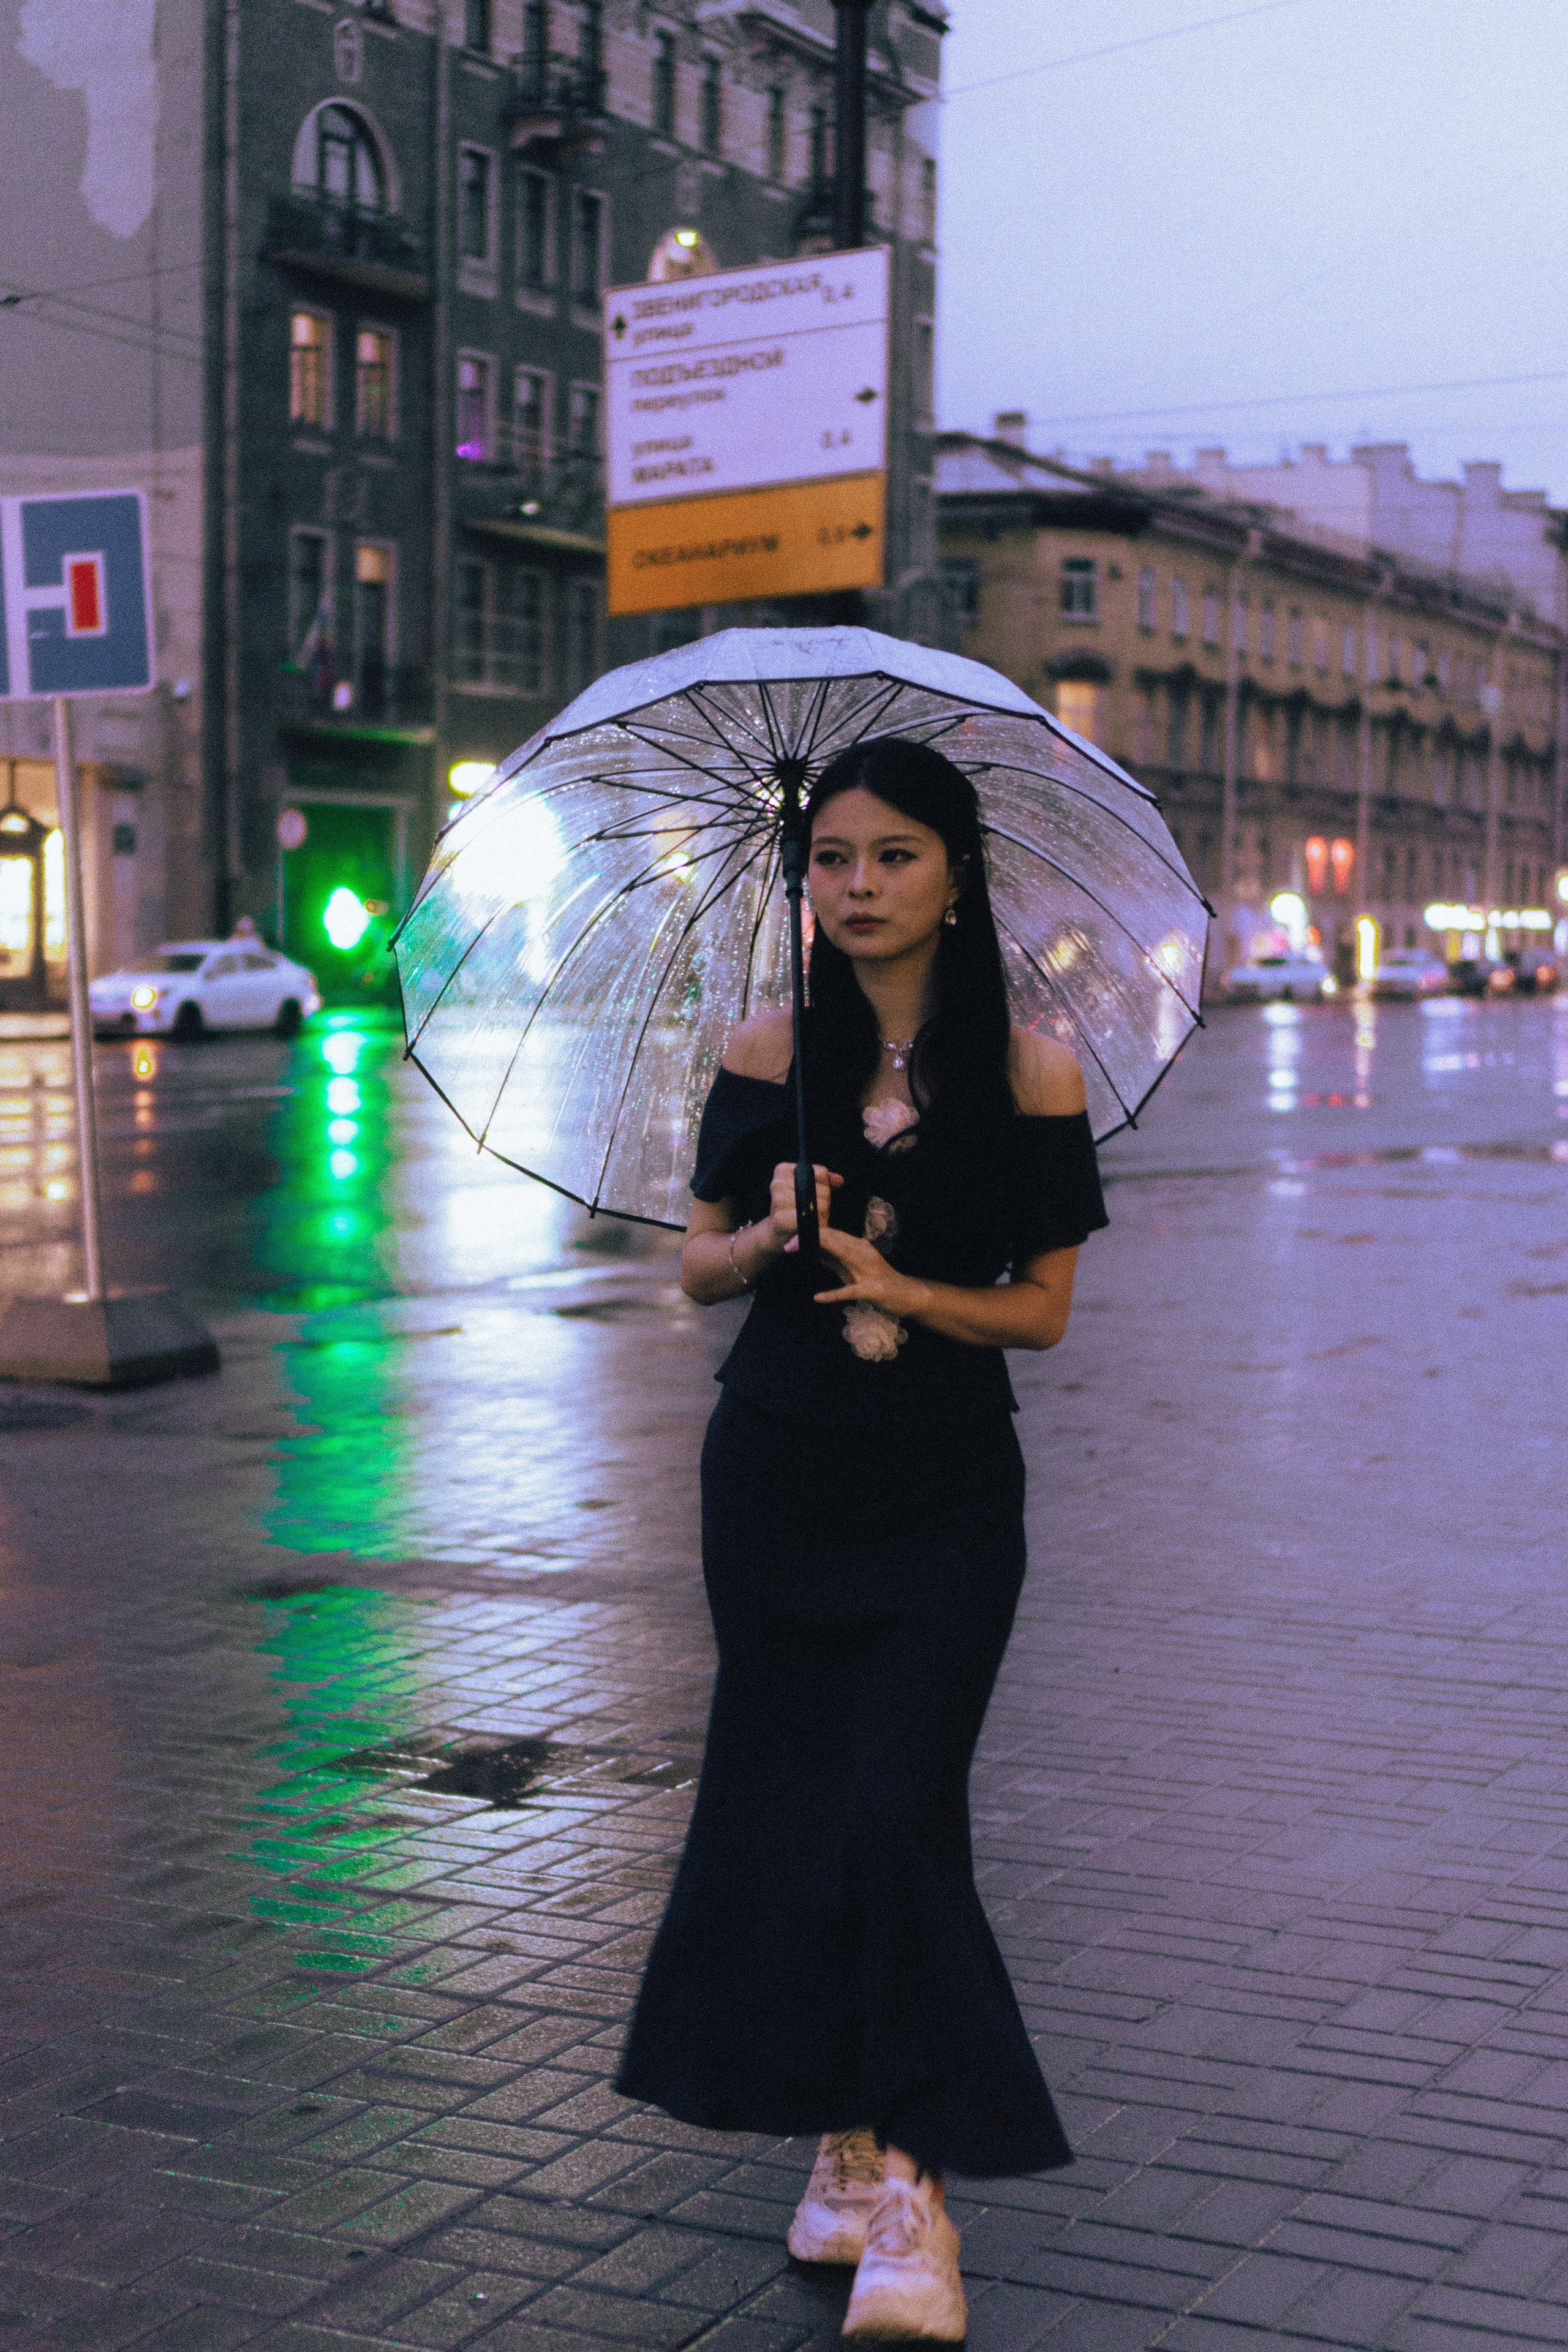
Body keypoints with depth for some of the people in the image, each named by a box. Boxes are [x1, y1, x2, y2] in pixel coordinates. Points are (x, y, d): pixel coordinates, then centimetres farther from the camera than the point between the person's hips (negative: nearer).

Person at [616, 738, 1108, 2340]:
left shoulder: (1030, 1074, -4)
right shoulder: (770, 1051, 2)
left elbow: (1043, 1308, -1)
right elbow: (698, 1267, 7)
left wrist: (902, 1288, -18)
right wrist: (768, 1237, -15)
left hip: (943, 1493, -2)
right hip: (775, 1473, 3)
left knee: (894, 1811, -10)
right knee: (786, 1802, 6)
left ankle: (906, 2181, 1)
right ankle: (852, 2149, 21)